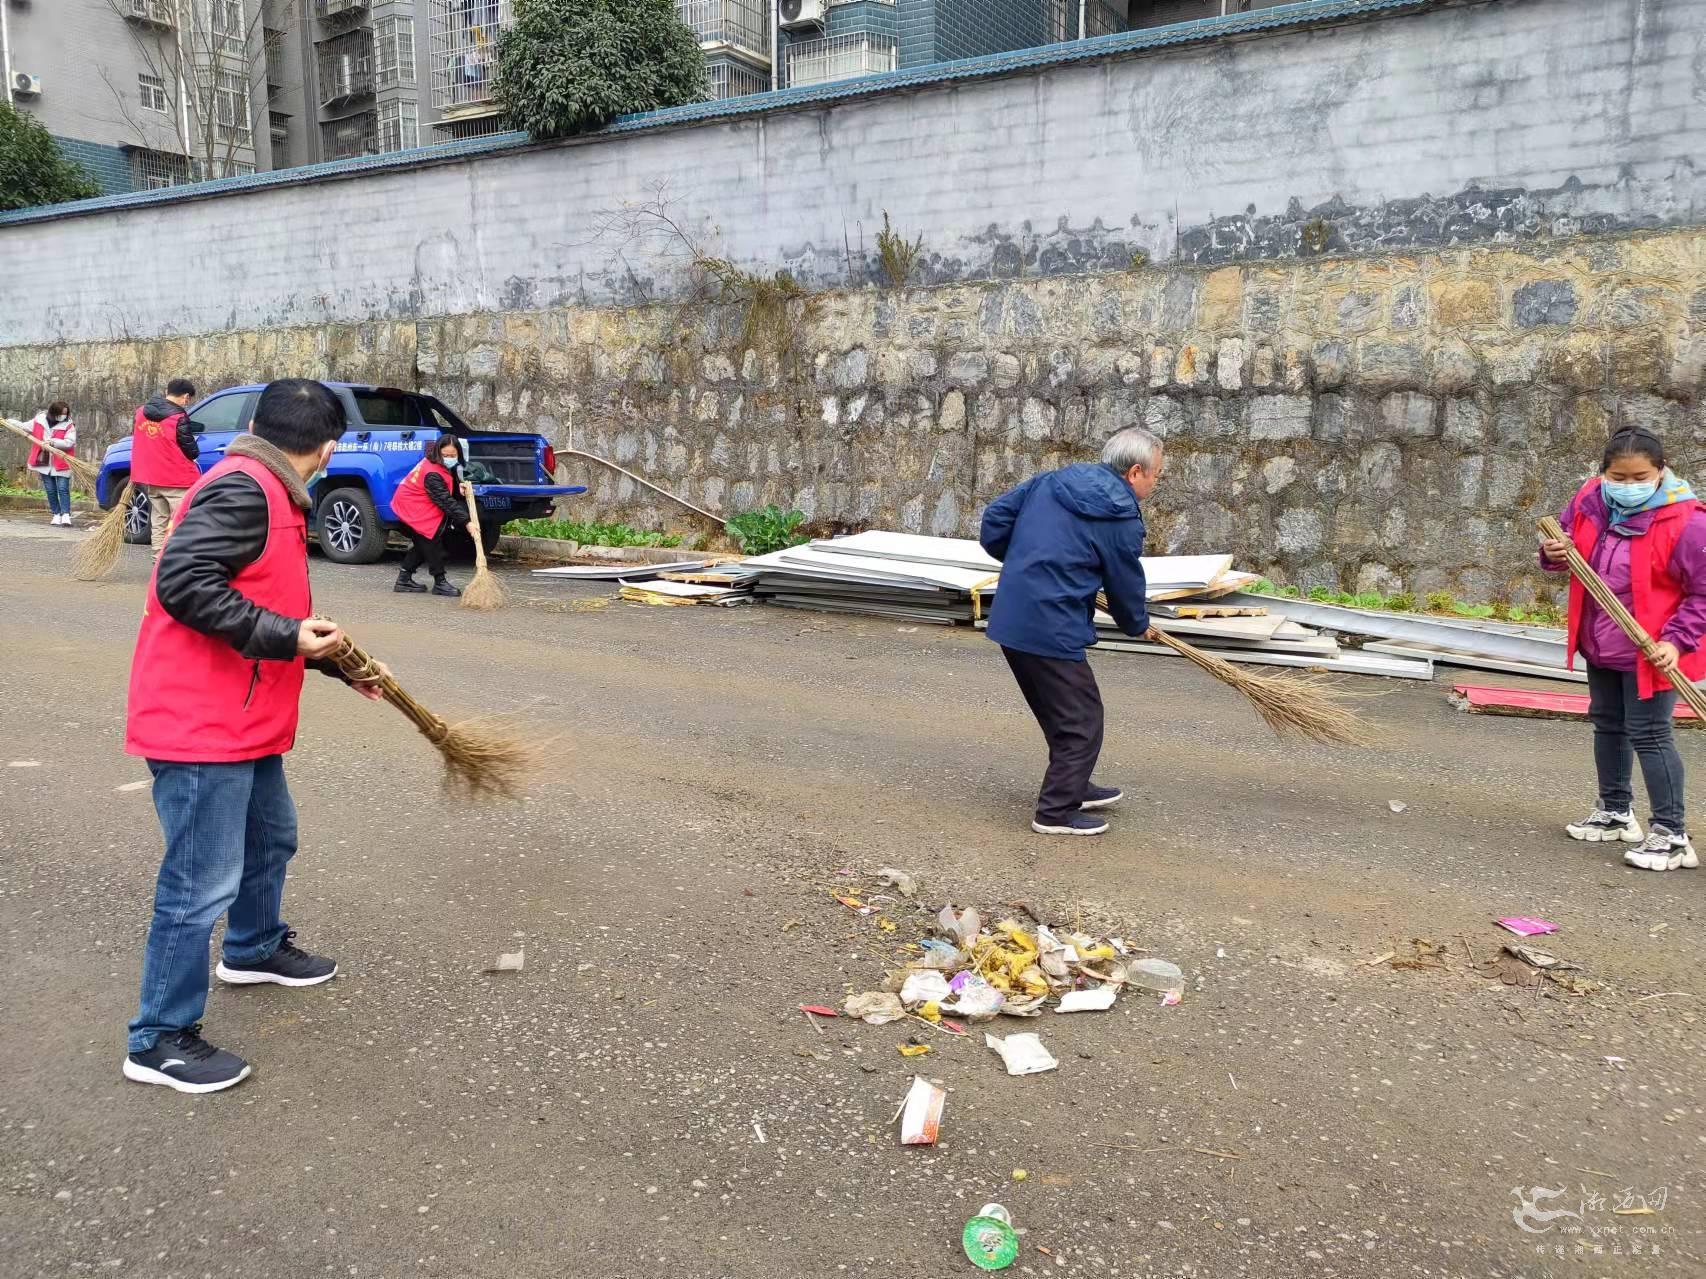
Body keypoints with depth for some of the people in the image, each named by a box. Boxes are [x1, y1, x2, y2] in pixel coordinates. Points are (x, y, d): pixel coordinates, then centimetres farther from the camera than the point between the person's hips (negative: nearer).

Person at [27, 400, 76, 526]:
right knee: (50, 490, 7)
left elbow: (69, 442, -17)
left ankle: (66, 514, -12)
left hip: (61, 463, -3)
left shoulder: (69, 425, -7)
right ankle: (56, 514, 14)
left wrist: (53, 442, -26)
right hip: (44, 462, 3)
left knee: (63, 489, -10)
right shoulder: (39, 421, 1)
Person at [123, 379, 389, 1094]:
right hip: (198, 723, -11)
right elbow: (181, 582, -27)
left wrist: (336, 661, 27)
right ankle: (160, 1040, 9)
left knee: (271, 838, 26)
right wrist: (286, 636, -26)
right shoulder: (243, 489, -18)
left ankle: (255, 949, 48)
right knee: (202, 882, -4)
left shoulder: (268, 494, 14)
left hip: (242, 724, 11)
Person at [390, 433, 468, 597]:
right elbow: (446, 501, -35)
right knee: (431, 542, -11)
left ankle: (404, 578, 18)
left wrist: (459, 486, -13)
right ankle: (440, 582, -9)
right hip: (411, 508, -10)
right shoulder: (432, 474, -29)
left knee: (423, 544, 11)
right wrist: (466, 521, -40)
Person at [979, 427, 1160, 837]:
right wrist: (1138, 624, 21)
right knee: (1081, 719, 5)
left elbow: (994, 519, 11)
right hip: (1051, 630, -8)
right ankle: (1057, 811, 10)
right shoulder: (1122, 518, -9)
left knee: (1060, 713, 23)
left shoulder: (1051, 480, 9)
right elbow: (1125, 585, 1)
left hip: (1010, 618, 8)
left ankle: (1075, 787, 37)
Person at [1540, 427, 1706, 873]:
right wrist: (1554, 553, -12)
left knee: (1649, 735, -5)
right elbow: (1565, 541, 12)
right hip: (1599, 645, 7)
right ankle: (1615, 811, 37)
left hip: (1650, 652, -7)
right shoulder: (1587, 502, -7)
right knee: (1608, 725, 19)